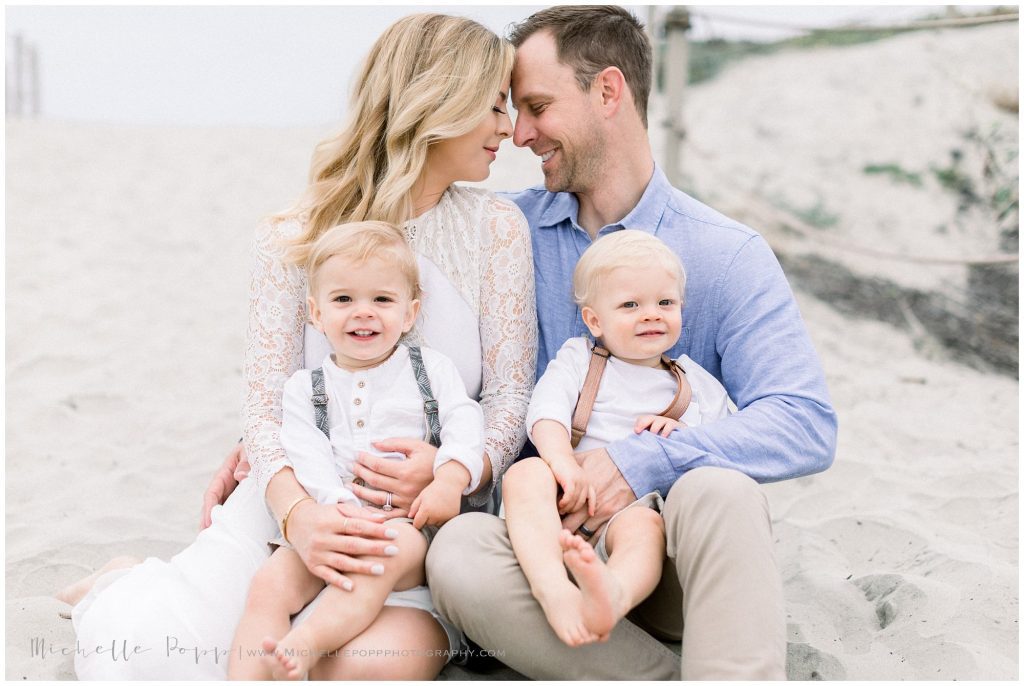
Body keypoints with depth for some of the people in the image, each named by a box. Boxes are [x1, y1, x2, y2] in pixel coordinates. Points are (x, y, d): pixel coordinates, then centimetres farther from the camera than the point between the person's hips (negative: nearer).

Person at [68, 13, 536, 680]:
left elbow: (510, 396, 0)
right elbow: (267, 404, -6)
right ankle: (130, 590, 18)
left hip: (428, 519, 1)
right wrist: (298, 512, -27)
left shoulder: (496, 226, 3)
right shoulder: (296, 236, 0)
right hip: (295, 505, 0)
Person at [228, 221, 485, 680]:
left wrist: (448, 482, -20)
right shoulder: (304, 388, 16)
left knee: (397, 544, -36)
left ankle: (308, 642, -47)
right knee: (269, 581, -21)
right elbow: (306, 454, 0)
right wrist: (340, 505, -19)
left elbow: (464, 426, 1)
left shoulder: (432, 369, 14)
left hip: (411, 526, -2)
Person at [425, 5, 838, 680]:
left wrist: (643, 461, -28)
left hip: (674, 553, -3)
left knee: (717, 489, -36)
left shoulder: (727, 254, -4)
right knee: (458, 553, -31)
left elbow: (808, 424, -15)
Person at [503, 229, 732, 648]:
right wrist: (562, 461, -23)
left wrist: (681, 435, -2)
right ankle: (554, 589, -55)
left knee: (643, 526, -36)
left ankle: (611, 595, -69)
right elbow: (546, 410, -1)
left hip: (637, 506, 0)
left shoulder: (698, 386, 23)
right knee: (526, 472, -33)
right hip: (563, 504, 0)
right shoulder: (578, 357, 19)